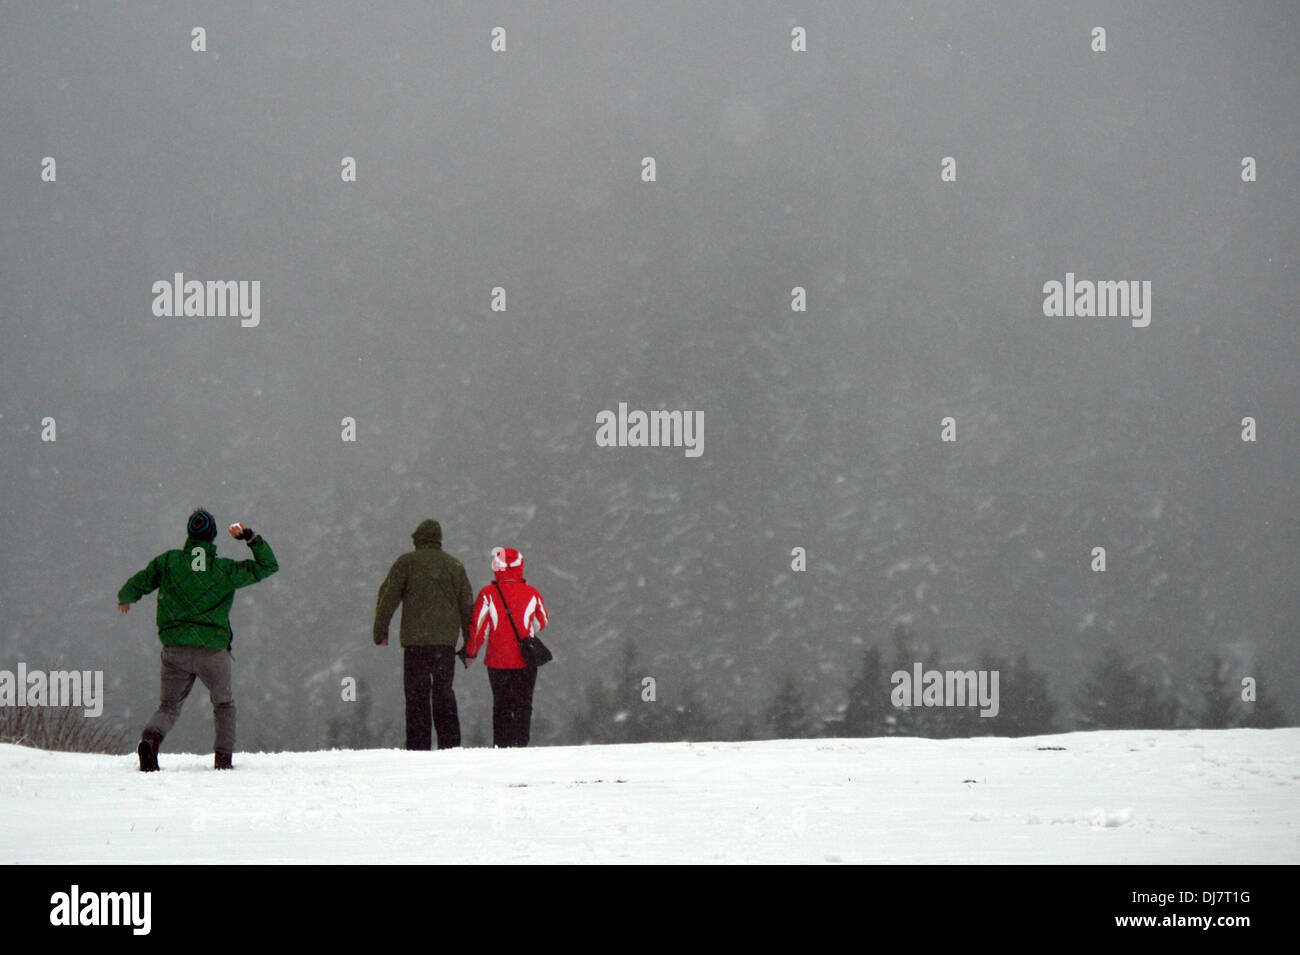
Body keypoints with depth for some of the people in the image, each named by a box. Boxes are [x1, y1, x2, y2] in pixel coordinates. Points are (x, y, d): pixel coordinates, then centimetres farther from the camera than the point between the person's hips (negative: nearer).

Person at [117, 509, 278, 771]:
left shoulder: (168, 561, 0)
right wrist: (250, 537, 4)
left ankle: (150, 739, -19)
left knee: (169, 706, 11)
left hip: (175, 649, 1)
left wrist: (125, 599, 27)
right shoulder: (225, 570, -2)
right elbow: (268, 566, 7)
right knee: (224, 704, 22)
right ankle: (223, 757, 10)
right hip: (214, 650, -1)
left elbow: (135, 586, 5)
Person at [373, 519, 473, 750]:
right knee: (444, 692, 10)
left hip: (415, 641, -3)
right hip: (446, 641, 3)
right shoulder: (455, 565, 13)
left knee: (417, 695, -2)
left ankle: (418, 746, -7)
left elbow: (387, 598, -2)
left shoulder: (406, 563, 2)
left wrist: (380, 633, 3)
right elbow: (467, 605, 16)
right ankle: (450, 743, 6)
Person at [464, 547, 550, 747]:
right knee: (523, 706, 6)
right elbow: (542, 623, 10)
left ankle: (501, 745, 5)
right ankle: (520, 744, -2)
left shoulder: (488, 594, -8)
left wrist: (470, 653, 9)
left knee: (501, 706, 10)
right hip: (525, 662, 0)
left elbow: (478, 627, -5)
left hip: (497, 661, 0)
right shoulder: (532, 594, -4)